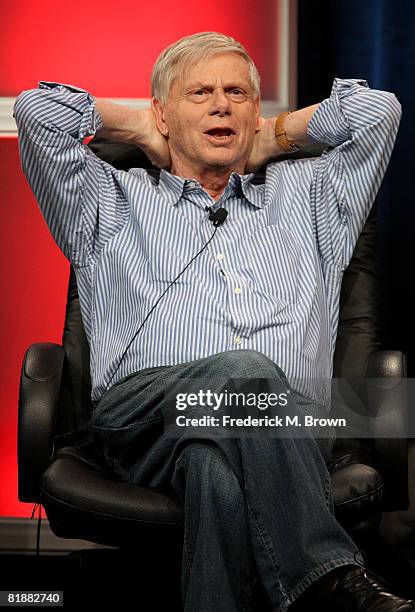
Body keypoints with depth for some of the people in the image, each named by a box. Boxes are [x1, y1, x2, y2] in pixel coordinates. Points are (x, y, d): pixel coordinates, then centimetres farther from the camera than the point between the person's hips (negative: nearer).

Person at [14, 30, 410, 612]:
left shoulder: (304, 196, 35)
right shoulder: (115, 201, 30)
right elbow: (37, 109, 20)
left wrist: (273, 135, 37)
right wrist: (140, 129, 32)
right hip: (145, 407, -2)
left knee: (216, 461, -38)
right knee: (246, 371, -38)